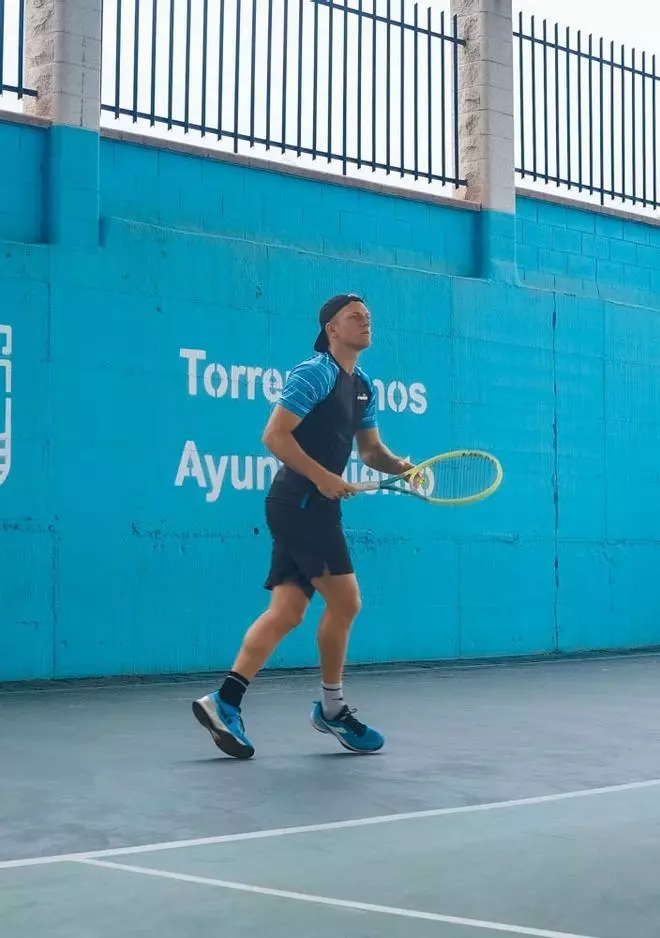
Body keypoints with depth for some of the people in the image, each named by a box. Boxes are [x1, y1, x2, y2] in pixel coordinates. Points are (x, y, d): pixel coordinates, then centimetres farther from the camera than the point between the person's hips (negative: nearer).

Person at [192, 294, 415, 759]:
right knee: (344, 599, -5)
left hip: (315, 506, 9)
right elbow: (275, 435, -16)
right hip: (300, 502, -9)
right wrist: (323, 477, -21)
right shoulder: (314, 373, -10)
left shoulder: (364, 386, 17)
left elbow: (371, 449, 22)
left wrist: (398, 465, 1)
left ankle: (226, 701, 0)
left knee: (287, 610, 2)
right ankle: (332, 708, 9)